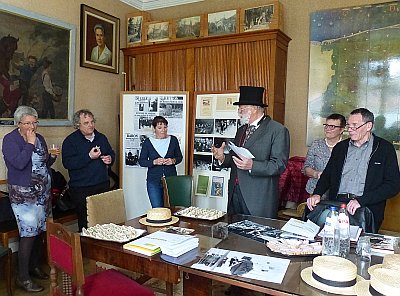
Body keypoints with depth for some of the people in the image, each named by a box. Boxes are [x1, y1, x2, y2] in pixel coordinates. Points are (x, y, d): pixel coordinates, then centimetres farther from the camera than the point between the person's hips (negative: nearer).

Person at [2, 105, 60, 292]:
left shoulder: (39, 138, 11)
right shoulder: (10, 140, -8)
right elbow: (19, 163, -22)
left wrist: (52, 157, -2)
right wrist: (30, 144, -17)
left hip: (43, 192, 6)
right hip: (23, 194, -6)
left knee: (40, 231, 11)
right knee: (28, 233, -8)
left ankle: (35, 266, 28)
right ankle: (23, 278, 4)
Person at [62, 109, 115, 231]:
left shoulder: (101, 138, 12)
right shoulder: (70, 141, -3)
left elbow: (111, 153, 25)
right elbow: (67, 163, -15)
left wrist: (110, 159, 1)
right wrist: (89, 156, -20)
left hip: (103, 185, 5)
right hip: (81, 189, -4)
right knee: (85, 222, 1)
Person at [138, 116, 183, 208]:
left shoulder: (173, 140, 3)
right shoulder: (148, 142, 0)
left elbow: (180, 157, 12)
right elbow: (141, 161, 1)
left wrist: (173, 161, -10)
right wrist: (154, 162, -16)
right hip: (154, 180, -1)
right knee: (157, 209, -4)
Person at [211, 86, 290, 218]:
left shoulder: (278, 130, -7)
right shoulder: (241, 130, 17)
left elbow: (280, 165, -14)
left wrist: (252, 165, -25)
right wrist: (223, 158, -1)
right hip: (235, 194, 7)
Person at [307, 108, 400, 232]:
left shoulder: (385, 148, 4)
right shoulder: (340, 147, 18)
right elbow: (327, 175, 18)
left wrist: (361, 201, -15)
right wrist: (317, 194, -3)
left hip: (366, 209, -4)